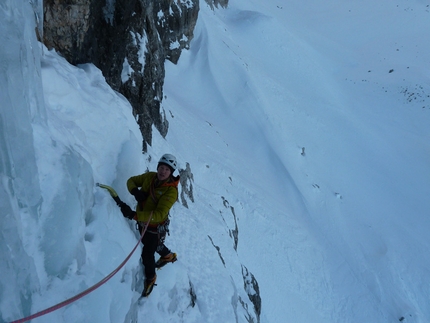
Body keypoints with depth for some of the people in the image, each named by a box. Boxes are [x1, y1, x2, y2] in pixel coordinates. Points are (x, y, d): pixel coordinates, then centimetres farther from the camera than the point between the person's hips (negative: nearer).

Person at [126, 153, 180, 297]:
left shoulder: (171, 191, -30)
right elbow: (131, 181, 1)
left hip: (155, 227, -7)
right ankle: (168, 255, 62)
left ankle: (150, 278, 38)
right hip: (142, 222, 7)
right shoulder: (150, 176, -13)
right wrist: (135, 191, -22)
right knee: (153, 244, 30)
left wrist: (136, 215, -46)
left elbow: (159, 214, -37)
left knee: (147, 254, 5)